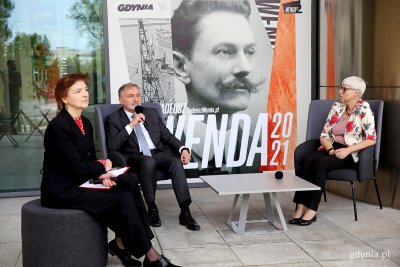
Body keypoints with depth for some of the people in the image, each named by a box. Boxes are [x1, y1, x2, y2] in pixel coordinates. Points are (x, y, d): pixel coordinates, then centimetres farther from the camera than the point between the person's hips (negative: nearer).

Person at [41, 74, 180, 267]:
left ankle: (121, 242, -5)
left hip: (79, 183, 8)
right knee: (124, 199, -18)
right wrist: (103, 166, -4)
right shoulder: (58, 127, -18)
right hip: (63, 191, -8)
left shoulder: (85, 123, 10)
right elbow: (77, 167, -21)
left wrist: (101, 174, -11)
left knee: (130, 182, -12)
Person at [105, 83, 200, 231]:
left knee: (176, 162, -28)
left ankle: (185, 213, -31)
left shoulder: (152, 113, 19)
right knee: (148, 161, -38)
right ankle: (152, 209, -23)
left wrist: (183, 149, -3)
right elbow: (112, 146, -8)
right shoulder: (113, 119, 6)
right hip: (135, 157, -3)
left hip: (158, 153, 4)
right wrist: (131, 125, -15)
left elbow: (167, 136, 16)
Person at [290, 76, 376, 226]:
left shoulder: (364, 110, -3)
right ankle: (300, 208, -34)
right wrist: (331, 149, -10)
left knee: (320, 163, -33)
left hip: (350, 154, -5)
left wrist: (347, 150, -20)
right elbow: (324, 134, 10)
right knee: (307, 160, -28)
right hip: (331, 149, 5)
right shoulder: (336, 107, 13)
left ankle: (311, 211, -32)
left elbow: (371, 139, -10)